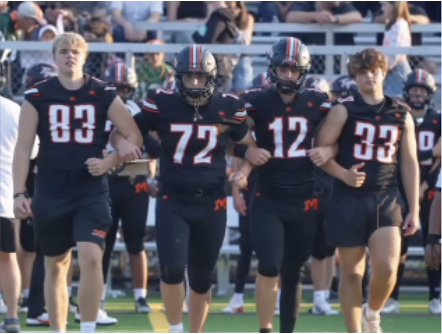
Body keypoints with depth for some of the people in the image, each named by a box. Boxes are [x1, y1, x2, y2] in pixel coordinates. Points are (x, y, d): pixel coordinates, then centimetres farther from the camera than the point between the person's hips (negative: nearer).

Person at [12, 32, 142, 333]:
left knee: (91, 258, -17)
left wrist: (108, 162, -11)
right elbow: (23, 147, 1)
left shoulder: (103, 94, 1)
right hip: (51, 192, 1)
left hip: (91, 191, -1)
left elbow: (134, 138, 4)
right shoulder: (38, 96, 1)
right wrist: (19, 192, -6)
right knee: (56, 266, 10)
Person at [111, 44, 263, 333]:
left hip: (211, 204, 2)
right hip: (173, 203, -2)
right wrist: (123, 145, -18)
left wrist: (245, 171, -2)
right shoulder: (163, 106, -5)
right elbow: (121, 133, 3)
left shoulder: (227, 109, -1)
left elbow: (252, 145, 15)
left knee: (202, 278, 10)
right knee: (172, 268, -16)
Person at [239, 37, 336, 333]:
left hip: (304, 200, 2)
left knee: (293, 272, 9)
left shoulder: (317, 103, 3)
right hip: (268, 199, -2)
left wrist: (326, 151, -7)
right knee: (269, 267, -15)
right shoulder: (256, 103, -3)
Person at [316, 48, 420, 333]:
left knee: (387, 267, -14)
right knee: (352, 272, 2)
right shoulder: (344, 111, 0)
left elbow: (409, 164, 11)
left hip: (386, 200, 1)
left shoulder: (401, 115, 8)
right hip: (349, 201, -1)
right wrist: (343, 174, -20)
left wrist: (414, 210, 7)